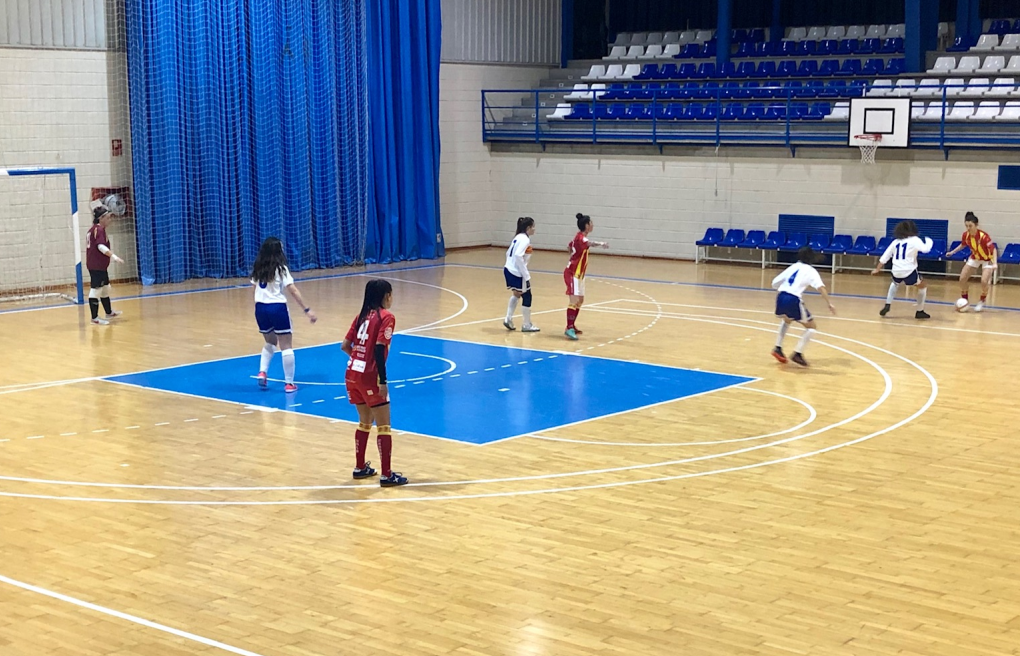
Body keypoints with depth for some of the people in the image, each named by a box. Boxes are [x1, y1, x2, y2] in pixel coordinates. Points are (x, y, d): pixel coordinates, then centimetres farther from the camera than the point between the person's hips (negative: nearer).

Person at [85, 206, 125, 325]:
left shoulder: (93, 229, 16)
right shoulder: (100, 229, -13)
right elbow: (101, 246, -26)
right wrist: (114, 256, -31)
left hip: (100, 266, 11)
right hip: (97, 266, -11)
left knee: (105, 288, 22)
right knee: (96, 290, -7)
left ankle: (109, 312, 35)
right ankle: (95, 318, -6)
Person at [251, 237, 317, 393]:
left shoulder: (258, 269, 8)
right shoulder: (280, 268, -8)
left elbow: (256, 288, 8)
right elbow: (293, 291, -12)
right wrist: (307, 310, -12)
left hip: (260, 308, 5)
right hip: (277, 308, -5)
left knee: (270, 342, 25)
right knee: (286, 346, 2)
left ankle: (262, 372, 9)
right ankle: (289, 383, 2)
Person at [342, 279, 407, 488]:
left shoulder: (362, 315, 12)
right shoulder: (386, 317, -9)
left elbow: (345, 346, 11)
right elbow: (379, 349, -19)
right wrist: (383, 381, -18)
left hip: (352, 374, 7)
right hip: (369, 377, -7)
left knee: (365, 422, 22)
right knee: (384, 426, 1)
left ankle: (360, 467, 29)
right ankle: (386, 475, 1)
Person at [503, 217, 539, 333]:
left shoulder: (518, 237, 13)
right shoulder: (524, 239, -14)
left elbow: (508, 253, 16)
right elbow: (518, 256, -25)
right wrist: (526, 275, -22)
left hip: (509, 270, 9)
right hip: (517, 273, -9)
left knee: (516, 294, 26)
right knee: (526, 297, 4)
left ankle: (508, 319, 21)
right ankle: (527, 325, 13)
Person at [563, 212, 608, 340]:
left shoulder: (579, 237, 9)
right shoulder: (580, 237, -22)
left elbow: (570, 246, 28)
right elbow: (588, 243, -47)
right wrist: (600, 243, -66)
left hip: (578, 274, 10)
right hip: (572, 273, -10)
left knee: (580, 300, 15)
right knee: (574, 300, -16)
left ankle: (572, 326, 23)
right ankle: (569, 328, -18)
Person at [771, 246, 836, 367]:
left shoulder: (792, 267, 22)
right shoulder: (811, 271, 8)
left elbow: (775, 283, 22)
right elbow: (821, 287, -9)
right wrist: (830, 304, -15)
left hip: (781, 296, 6)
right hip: (793, 300, -6)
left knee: (787, 319, 38)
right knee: (812, 327, 10)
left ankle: (778, 348, 31)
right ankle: (798, 354, 0)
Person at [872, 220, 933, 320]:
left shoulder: (895, 242, 16)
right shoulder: (914, 240, 2)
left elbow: (885, 256, 18)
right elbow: (925, 249, -12)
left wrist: (877, 269, 27)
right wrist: (929, 241, 9)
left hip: (896, 272, 5)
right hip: (909, 272, -5)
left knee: (895, 283, 39)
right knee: (923, 285, 22)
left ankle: (887, 305, 25)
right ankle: (919, 311, 20)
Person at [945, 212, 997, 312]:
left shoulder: (983, 236, -34)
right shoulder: (965, 235, -17)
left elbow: (993, 250, -34)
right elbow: (963, 245, 7)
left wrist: (995, 263, -47)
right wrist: (953, 252, 1)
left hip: (987, 259, -5)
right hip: (974, 258, 5)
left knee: (984, 281, -21)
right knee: (962, 278, -4)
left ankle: (982, 302, 5)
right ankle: (965, 300, 18)